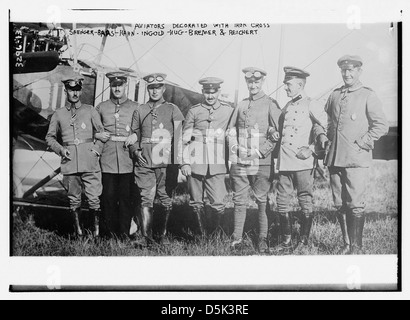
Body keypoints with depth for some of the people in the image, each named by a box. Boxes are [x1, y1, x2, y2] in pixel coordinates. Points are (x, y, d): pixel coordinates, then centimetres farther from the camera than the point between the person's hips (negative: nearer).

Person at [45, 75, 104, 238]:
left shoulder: (90, 110, 9)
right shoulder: (58, 114, 11)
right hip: (69, 162, 1)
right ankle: (78, 230, 16)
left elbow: (101, 132, 11)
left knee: (94, 198, -5)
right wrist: (60, 149, 0)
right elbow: (49, 137, 17)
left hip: (90, 162, -1)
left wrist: (97, 149, -3)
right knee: (74, 198, 6)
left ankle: (96, 230, 4)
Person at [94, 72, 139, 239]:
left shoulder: (135, 107, 8)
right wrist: (97, 135, 0)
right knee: (108, 197, 1)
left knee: (126, 197, 1)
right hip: (107, 159, 1)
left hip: (128, 159, -1)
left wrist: (136, 136, -6)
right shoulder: (101, 107, 12)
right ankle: (110, 232, 13)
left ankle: (125, 234, 10)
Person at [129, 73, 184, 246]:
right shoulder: (139, 110, 14)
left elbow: (179, 137, 1)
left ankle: (163, 235, 14)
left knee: (167, 200, 2)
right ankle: (146, 238, 0)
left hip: (165, 162, -1)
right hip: (144, 162, 1)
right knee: (146, 199, -2)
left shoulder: (172, 110, 7)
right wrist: (135, 150, 2)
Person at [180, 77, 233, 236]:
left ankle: (213, 233, 17)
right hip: (195, 163, 1)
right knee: (196, 203, 7)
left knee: (218, 204, -7)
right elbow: (184, 138, 6)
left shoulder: (228, 111, 6)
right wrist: (185, 162, -2)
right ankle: (202, 234, 26)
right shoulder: (194, 111, 6)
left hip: (217, 165, -1)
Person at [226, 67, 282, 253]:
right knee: (239, 200, 7)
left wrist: (260, 151, -11)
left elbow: (278, 133, -5)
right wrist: (234, 146, 3)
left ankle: (263, 239, 11)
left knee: (262, 201, 2)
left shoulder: (270, 104, 0)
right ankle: (237, 239, 17)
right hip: (240, 161, 4)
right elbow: (231, 130, 20)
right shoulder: (241, 105, 14)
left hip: (261, 162, -4)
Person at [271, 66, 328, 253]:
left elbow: (323, 123, -8)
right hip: (284, 162, 7)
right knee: (282, 202, 7)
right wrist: (277, 135, 11)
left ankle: (304, 242, 11)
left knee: (306, 203, 0)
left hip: (303, 162, -6)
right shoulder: (286, 108, 21)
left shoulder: (311, 105, 1)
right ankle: (286, 242, 17)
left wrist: (321, 135, -28)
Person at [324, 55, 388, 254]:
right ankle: (346, 243, 19)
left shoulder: (367, 96, -1)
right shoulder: (334, 96, 13)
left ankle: (356, 247, 6)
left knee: (355, 204, -4)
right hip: (335, 158, 5)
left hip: (356, 158, -5)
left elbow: (382, 126, -6)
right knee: (340, 204, 8)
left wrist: (361, 143, -10)